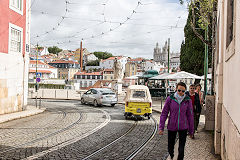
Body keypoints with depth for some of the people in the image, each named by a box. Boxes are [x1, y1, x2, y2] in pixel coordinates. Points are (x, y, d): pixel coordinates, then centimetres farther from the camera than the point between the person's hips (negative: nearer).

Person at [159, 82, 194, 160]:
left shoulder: (188, 100, -5)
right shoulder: (170, 99, -7)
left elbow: (190, 115, 3)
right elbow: (164, 113, -2)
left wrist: (191, 130, 7)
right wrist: (161, 127, -7)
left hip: (183, 127, 0)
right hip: (171, 127, 1)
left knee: (181, 149, -3)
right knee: (170, 147, 14)